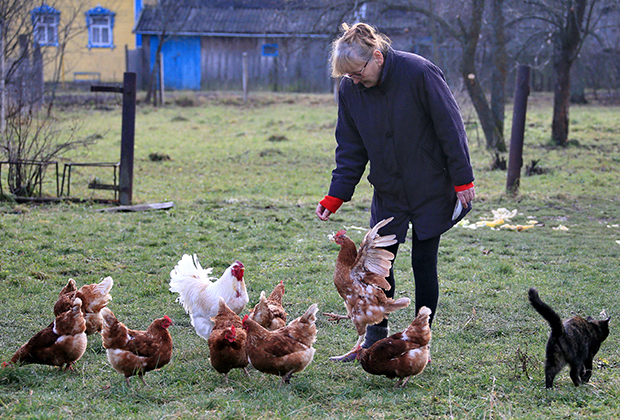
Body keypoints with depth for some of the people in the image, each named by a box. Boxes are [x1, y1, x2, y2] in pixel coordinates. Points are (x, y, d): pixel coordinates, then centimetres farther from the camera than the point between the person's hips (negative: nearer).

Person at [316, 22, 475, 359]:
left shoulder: (419, 73, -21)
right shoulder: (349, 89, -7)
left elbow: (450, 127, -15)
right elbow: (350, 148, 2)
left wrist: (462, 180, -13)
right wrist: (336, 195, -6)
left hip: (431, 189, -4)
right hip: (388, 192, 4)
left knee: (424, 262, 0)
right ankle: (376, 339, 17)